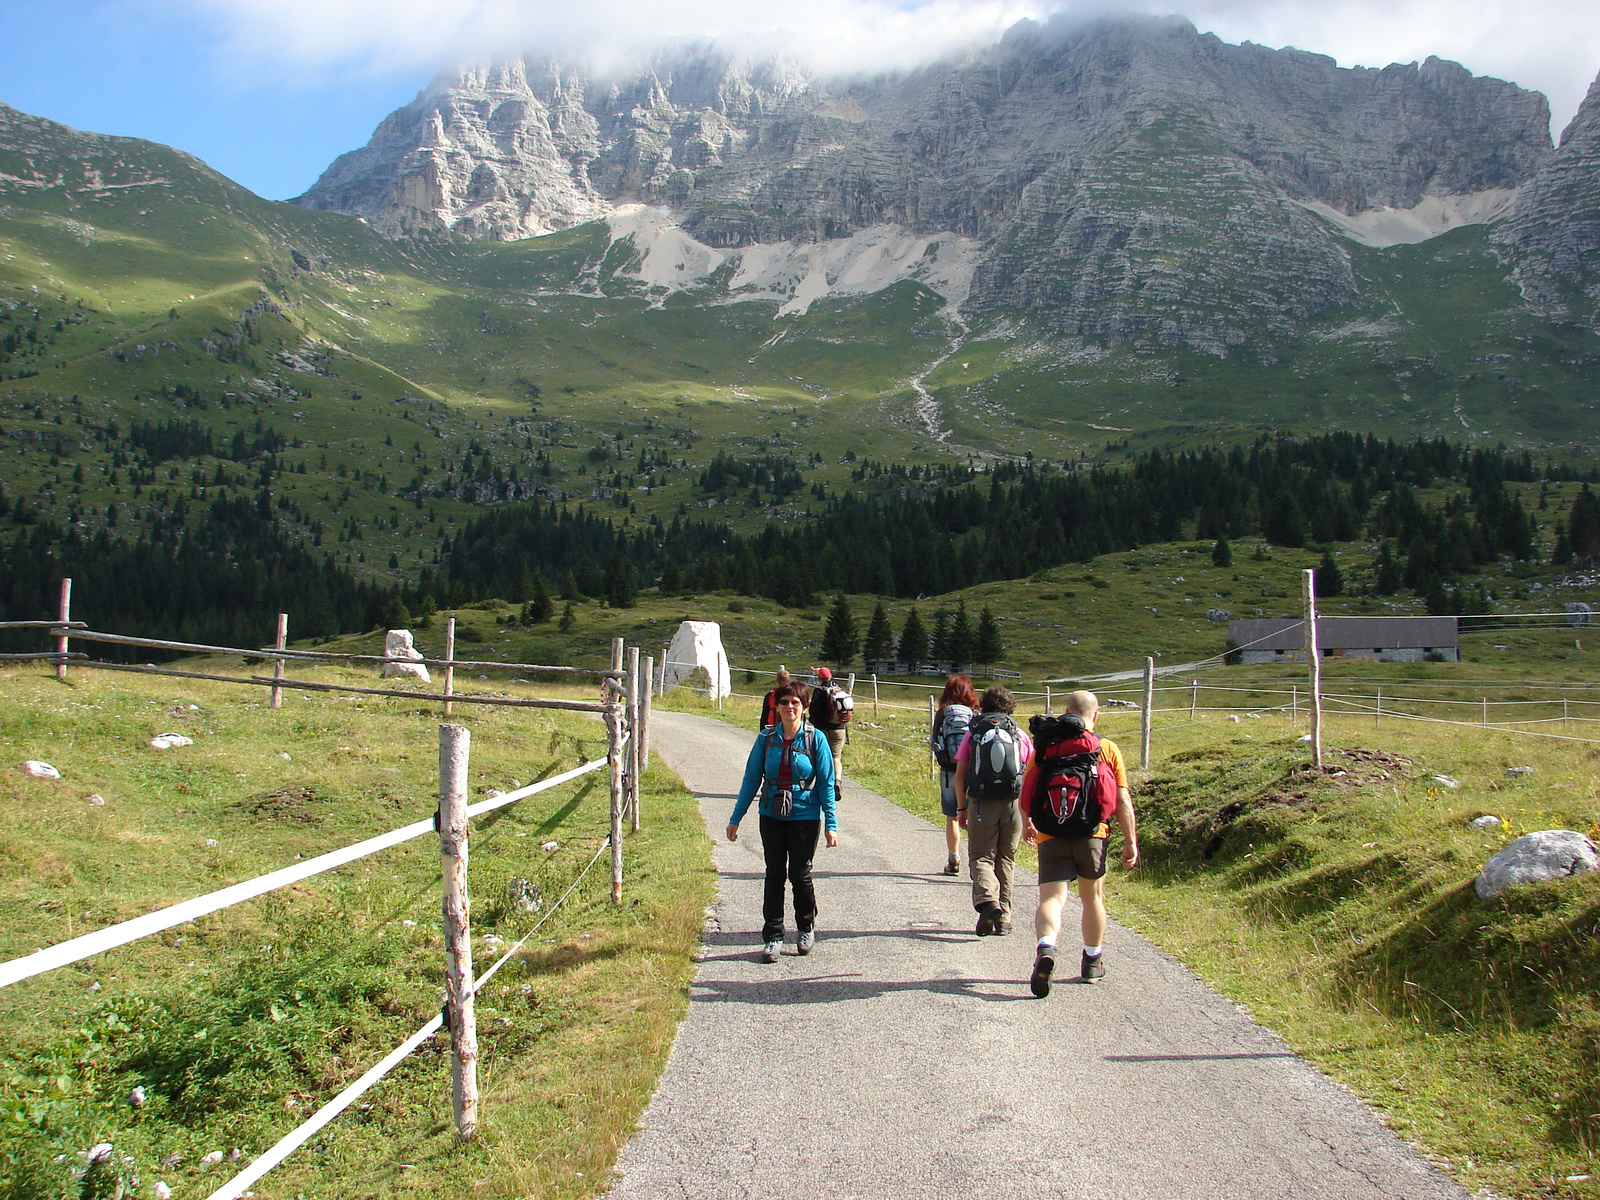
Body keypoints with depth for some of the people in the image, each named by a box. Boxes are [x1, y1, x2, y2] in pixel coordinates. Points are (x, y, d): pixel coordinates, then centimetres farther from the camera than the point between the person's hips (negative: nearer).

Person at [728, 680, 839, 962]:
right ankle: (772, 937, 13)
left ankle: (806, 929, 26)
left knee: (800, 874, 2)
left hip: (805, 816, -2)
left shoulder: (815, 739, -5)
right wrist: (736, 818, 7)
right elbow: (751, 779, 6)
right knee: (774, 875, 3)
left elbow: (826, 784, -2)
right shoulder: (766, 738, 0)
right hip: (772, 816, 2)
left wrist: (831, 824, -6)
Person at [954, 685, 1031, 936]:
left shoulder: (972, 734, 2)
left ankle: (987, 899, -22)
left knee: (980, 857, 5)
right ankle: (1003, 917, 16)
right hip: (1013, 804, 2)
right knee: (1006, 859, 14)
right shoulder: (1020, 736, 4)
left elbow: (960, 776, 1)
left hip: (981, 804, -2)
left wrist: (961, 808, 10)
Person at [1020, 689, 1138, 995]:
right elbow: (1123, 802, -3)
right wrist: (1131, 842, 4)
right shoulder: (1108, 749, 0)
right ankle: (1093, 963, 33)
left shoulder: (1045, 746, 4)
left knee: (1051, 899, -4)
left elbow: (1026, 792, 9)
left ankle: (1046, 948, -33)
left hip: (1051, 836, 0)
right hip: (1092, 835, 0)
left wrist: (1026, 823, 27)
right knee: (1092, 897, 20)